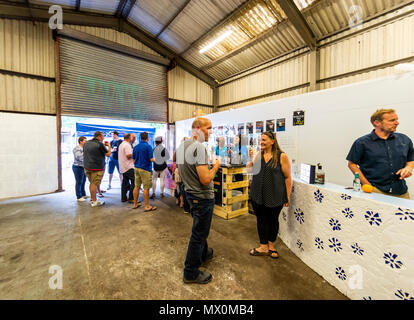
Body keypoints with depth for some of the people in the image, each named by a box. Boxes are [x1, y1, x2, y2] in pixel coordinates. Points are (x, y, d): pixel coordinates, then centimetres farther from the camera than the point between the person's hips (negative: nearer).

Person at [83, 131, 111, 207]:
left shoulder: (86, 143, 10)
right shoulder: (100, 144, -12)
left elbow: (84, 154, 21)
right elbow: (108, 154, -8)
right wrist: (109, 146, 6)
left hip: (87, 167, 7)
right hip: (96, 168, -7)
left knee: (91, 183, 18)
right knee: (94, 184, -2)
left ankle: (92, 199, 28)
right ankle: (94, 201, 5)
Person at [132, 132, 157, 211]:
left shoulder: (135, 147, 9)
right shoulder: (148, 146, -12)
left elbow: (133, 159, 12)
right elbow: (151, 159, -15)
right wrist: (154, 159, 6)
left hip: (137, 168, 7)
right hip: (145, 169, -7)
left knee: (137, 186, 13)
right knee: (146, 188, -2)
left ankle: (135, 204, 22)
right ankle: (147, 206, 4)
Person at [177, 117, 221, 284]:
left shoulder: (181, 146, 7)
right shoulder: (199, 147, -24)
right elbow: (205, 179, -28)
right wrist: (215, 166, -10)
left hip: (190, 194, 10)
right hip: (202, 197, -9)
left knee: (200, 229, 28)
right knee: (199, 233, 8)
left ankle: (203, 253, 51)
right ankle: (191, 273, 26)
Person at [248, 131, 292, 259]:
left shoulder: (282, 156, -7)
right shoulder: (258, 155, 6)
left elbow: (288, 177, -5)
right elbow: (250, 168, 18)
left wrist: (288, 196, -6)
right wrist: (250, 164, -4)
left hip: (274, 196, -3)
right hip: (257, 195, 4)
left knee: (273, 220, 14)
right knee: (261, 220, 12)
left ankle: (271, 245, 36)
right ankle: (263, 247, 29)